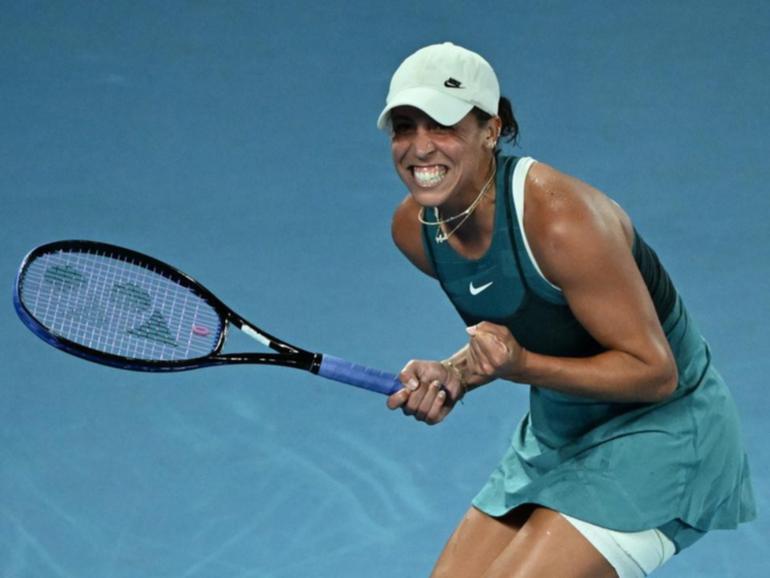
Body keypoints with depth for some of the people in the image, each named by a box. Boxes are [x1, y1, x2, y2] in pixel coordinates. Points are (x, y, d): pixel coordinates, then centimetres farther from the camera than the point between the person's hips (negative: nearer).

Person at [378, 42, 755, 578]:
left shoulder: (558, 218, -30)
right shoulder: (414, 227, -6)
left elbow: (654, 371, -24)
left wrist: (522, 366, -35)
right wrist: (453, 376, -10)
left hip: (659, 426, -8)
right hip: (555, 431, 8)